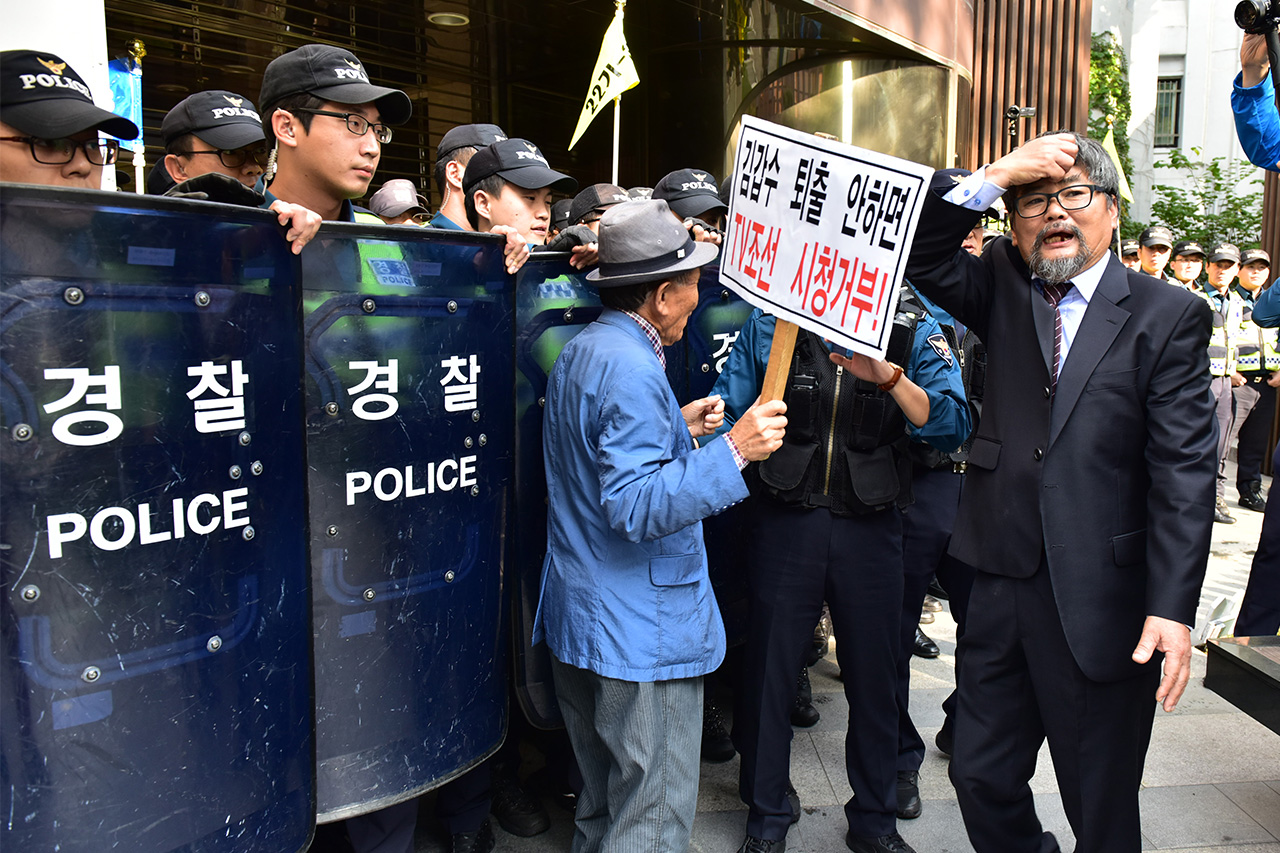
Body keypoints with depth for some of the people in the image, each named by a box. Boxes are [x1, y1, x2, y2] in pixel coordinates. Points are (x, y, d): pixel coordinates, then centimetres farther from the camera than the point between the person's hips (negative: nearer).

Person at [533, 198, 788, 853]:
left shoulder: (580, 351, 12)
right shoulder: (630, 369, -20)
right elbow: (635, 508, -26)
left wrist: (677, 430, 17)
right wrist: (731, 451, -28)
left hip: (579, 620, 10)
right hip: (642, 631, -10)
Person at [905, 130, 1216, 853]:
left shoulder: (1168, 315, -4)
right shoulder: (1002, 291, 7)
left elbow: (1184, 471, -9)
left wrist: (1173, 608, -16)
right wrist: (996, 175, -13)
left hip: (1102, 604, -3)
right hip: (1003, 584, 4)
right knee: (981, 776, 16)